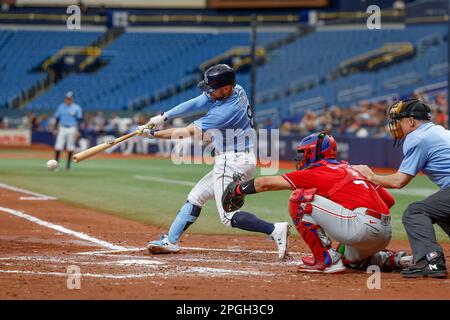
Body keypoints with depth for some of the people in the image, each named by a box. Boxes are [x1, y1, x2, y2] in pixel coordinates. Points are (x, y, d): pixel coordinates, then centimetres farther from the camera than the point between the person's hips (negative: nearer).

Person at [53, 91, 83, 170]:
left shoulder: (76, 108, -1)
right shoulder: (61, 107, 8)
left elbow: (79, 119, -1)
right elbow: (57, 118, 11)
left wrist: (77, 130, -8)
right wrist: (56, 128, 5)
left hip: (72, 129, -2)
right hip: (62, 128, 2)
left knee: (70, 147, 0)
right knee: (58, 146, -5)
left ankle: (68, 164, 9)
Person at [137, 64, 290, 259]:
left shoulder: (229, 110, -26)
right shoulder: (234, 90, -1)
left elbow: (189, 132, -21)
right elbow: (195, 104, 3)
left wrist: (153, 134, -14)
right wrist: (163, 117, -5)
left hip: (232, 163, -10)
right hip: (229, 162, 10)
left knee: (228, 217, -12)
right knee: (196, 197, 17)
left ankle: (275, 230, -22)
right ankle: (171, 241, 24)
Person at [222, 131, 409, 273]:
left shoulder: (317, 171, 5)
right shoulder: (351, 169, 26)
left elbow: (266, 184, 10)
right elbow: (389, 200, 22)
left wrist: (239, 189, 24)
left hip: (363, 225, -9)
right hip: (385, 233, 10)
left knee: (299, 199, -4)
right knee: (350, 257, 38)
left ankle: (327, 260, -3)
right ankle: (394, 260, 17)